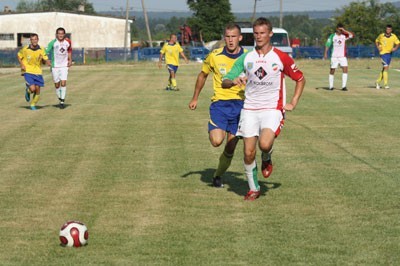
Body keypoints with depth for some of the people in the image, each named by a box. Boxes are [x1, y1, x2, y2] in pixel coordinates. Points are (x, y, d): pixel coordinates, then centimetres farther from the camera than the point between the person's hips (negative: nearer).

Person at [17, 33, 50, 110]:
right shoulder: (25, 49, -9)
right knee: (32, 89, -17)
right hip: (28, 72, -3)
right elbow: (19, 56, 7)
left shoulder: (41, 50, -4)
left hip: (37, 72, 3)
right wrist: (22, 65, -7)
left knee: (37, 90, 2)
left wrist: (43, 58, -20)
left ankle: (33, 105, 26)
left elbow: (45, 60, 3)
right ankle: (27, 90, 21)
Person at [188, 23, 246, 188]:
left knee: (230, 148, 4)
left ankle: (218, 176, 27)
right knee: (216, 141, -22)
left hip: (240, 105, 1)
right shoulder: (215, 56, -3)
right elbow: (203, 75, 14)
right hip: (219, 102, -1)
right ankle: (213, 129, 14)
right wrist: (195, 98, 17)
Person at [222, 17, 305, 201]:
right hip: (250, 109, 3)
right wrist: (234, 81, -18)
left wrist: (293, 103, 2)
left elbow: (300, 79, 11)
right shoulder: (246, 58, 5)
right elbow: (224, 82, 6)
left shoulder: (281, 58, -1)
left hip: (272, 109, -3)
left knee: (265, 144, -27)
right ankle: (253, 189, 17)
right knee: (248, 153, -2)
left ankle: (267, 159, 10)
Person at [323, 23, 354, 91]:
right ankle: (331, 86, 14)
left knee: (345, 69, -11)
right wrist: (325, 53, -8)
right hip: (334, 56, -2)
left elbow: (352, 35, -7)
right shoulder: (332, 36, -1)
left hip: (342, 56, 2)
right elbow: (327, 45, -1)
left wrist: (344, 30, -11)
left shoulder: (344, 36, 5)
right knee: (332, 71, 4)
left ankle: (344, 86, -10)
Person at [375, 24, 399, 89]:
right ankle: (386, 84, -14)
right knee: (386, 67, -16)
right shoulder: (381, 36, -6)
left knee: (384, 68, 11)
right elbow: (376, 41, 11)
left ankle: (378, 82, 27)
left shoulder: (394, 36, -2)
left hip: (389, 53, 4)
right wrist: (378, 47, -5)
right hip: (383, 53, -4)